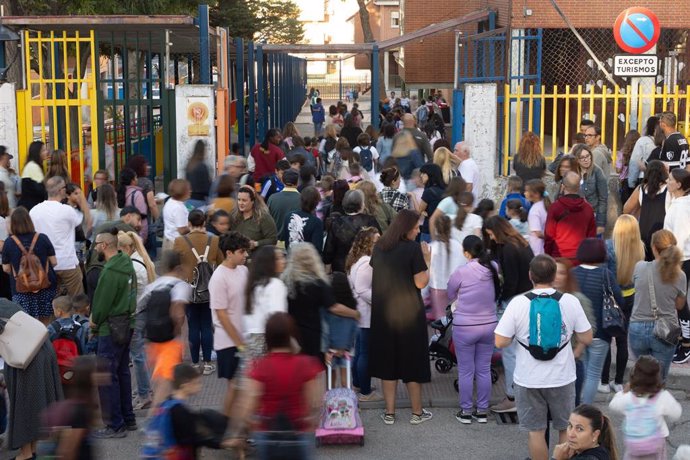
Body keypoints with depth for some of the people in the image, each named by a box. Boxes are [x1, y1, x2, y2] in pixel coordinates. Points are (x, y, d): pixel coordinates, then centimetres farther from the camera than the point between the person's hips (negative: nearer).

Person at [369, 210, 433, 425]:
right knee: (412, 360, 7)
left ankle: (389, 412, 15)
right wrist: (427, 260, -3)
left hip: (383, 312, 5)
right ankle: (417, 412, 16)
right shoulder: (413, 249, -15)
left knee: (387, 359, 12)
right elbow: (421, 282, -15)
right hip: (409, 312, -5)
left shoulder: (379, 247, 3)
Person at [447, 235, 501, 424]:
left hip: (464, 327, -4)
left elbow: (450, 296, 0)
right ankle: (482, 410, 21)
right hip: (489, 325, 4)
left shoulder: (461, 272, -16)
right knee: (484, 369, 13)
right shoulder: (493, 268, -6)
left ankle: (466, 411, 17)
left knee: (466, 371, 9)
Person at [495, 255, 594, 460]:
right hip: (562, 378, 2)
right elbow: (587, 339, -2)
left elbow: (500, 342, -12)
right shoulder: (570, 301, -7)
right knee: (566, 429, 18)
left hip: (529, 380, -1)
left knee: (536, 431, 10)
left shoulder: (518, 303, -12)